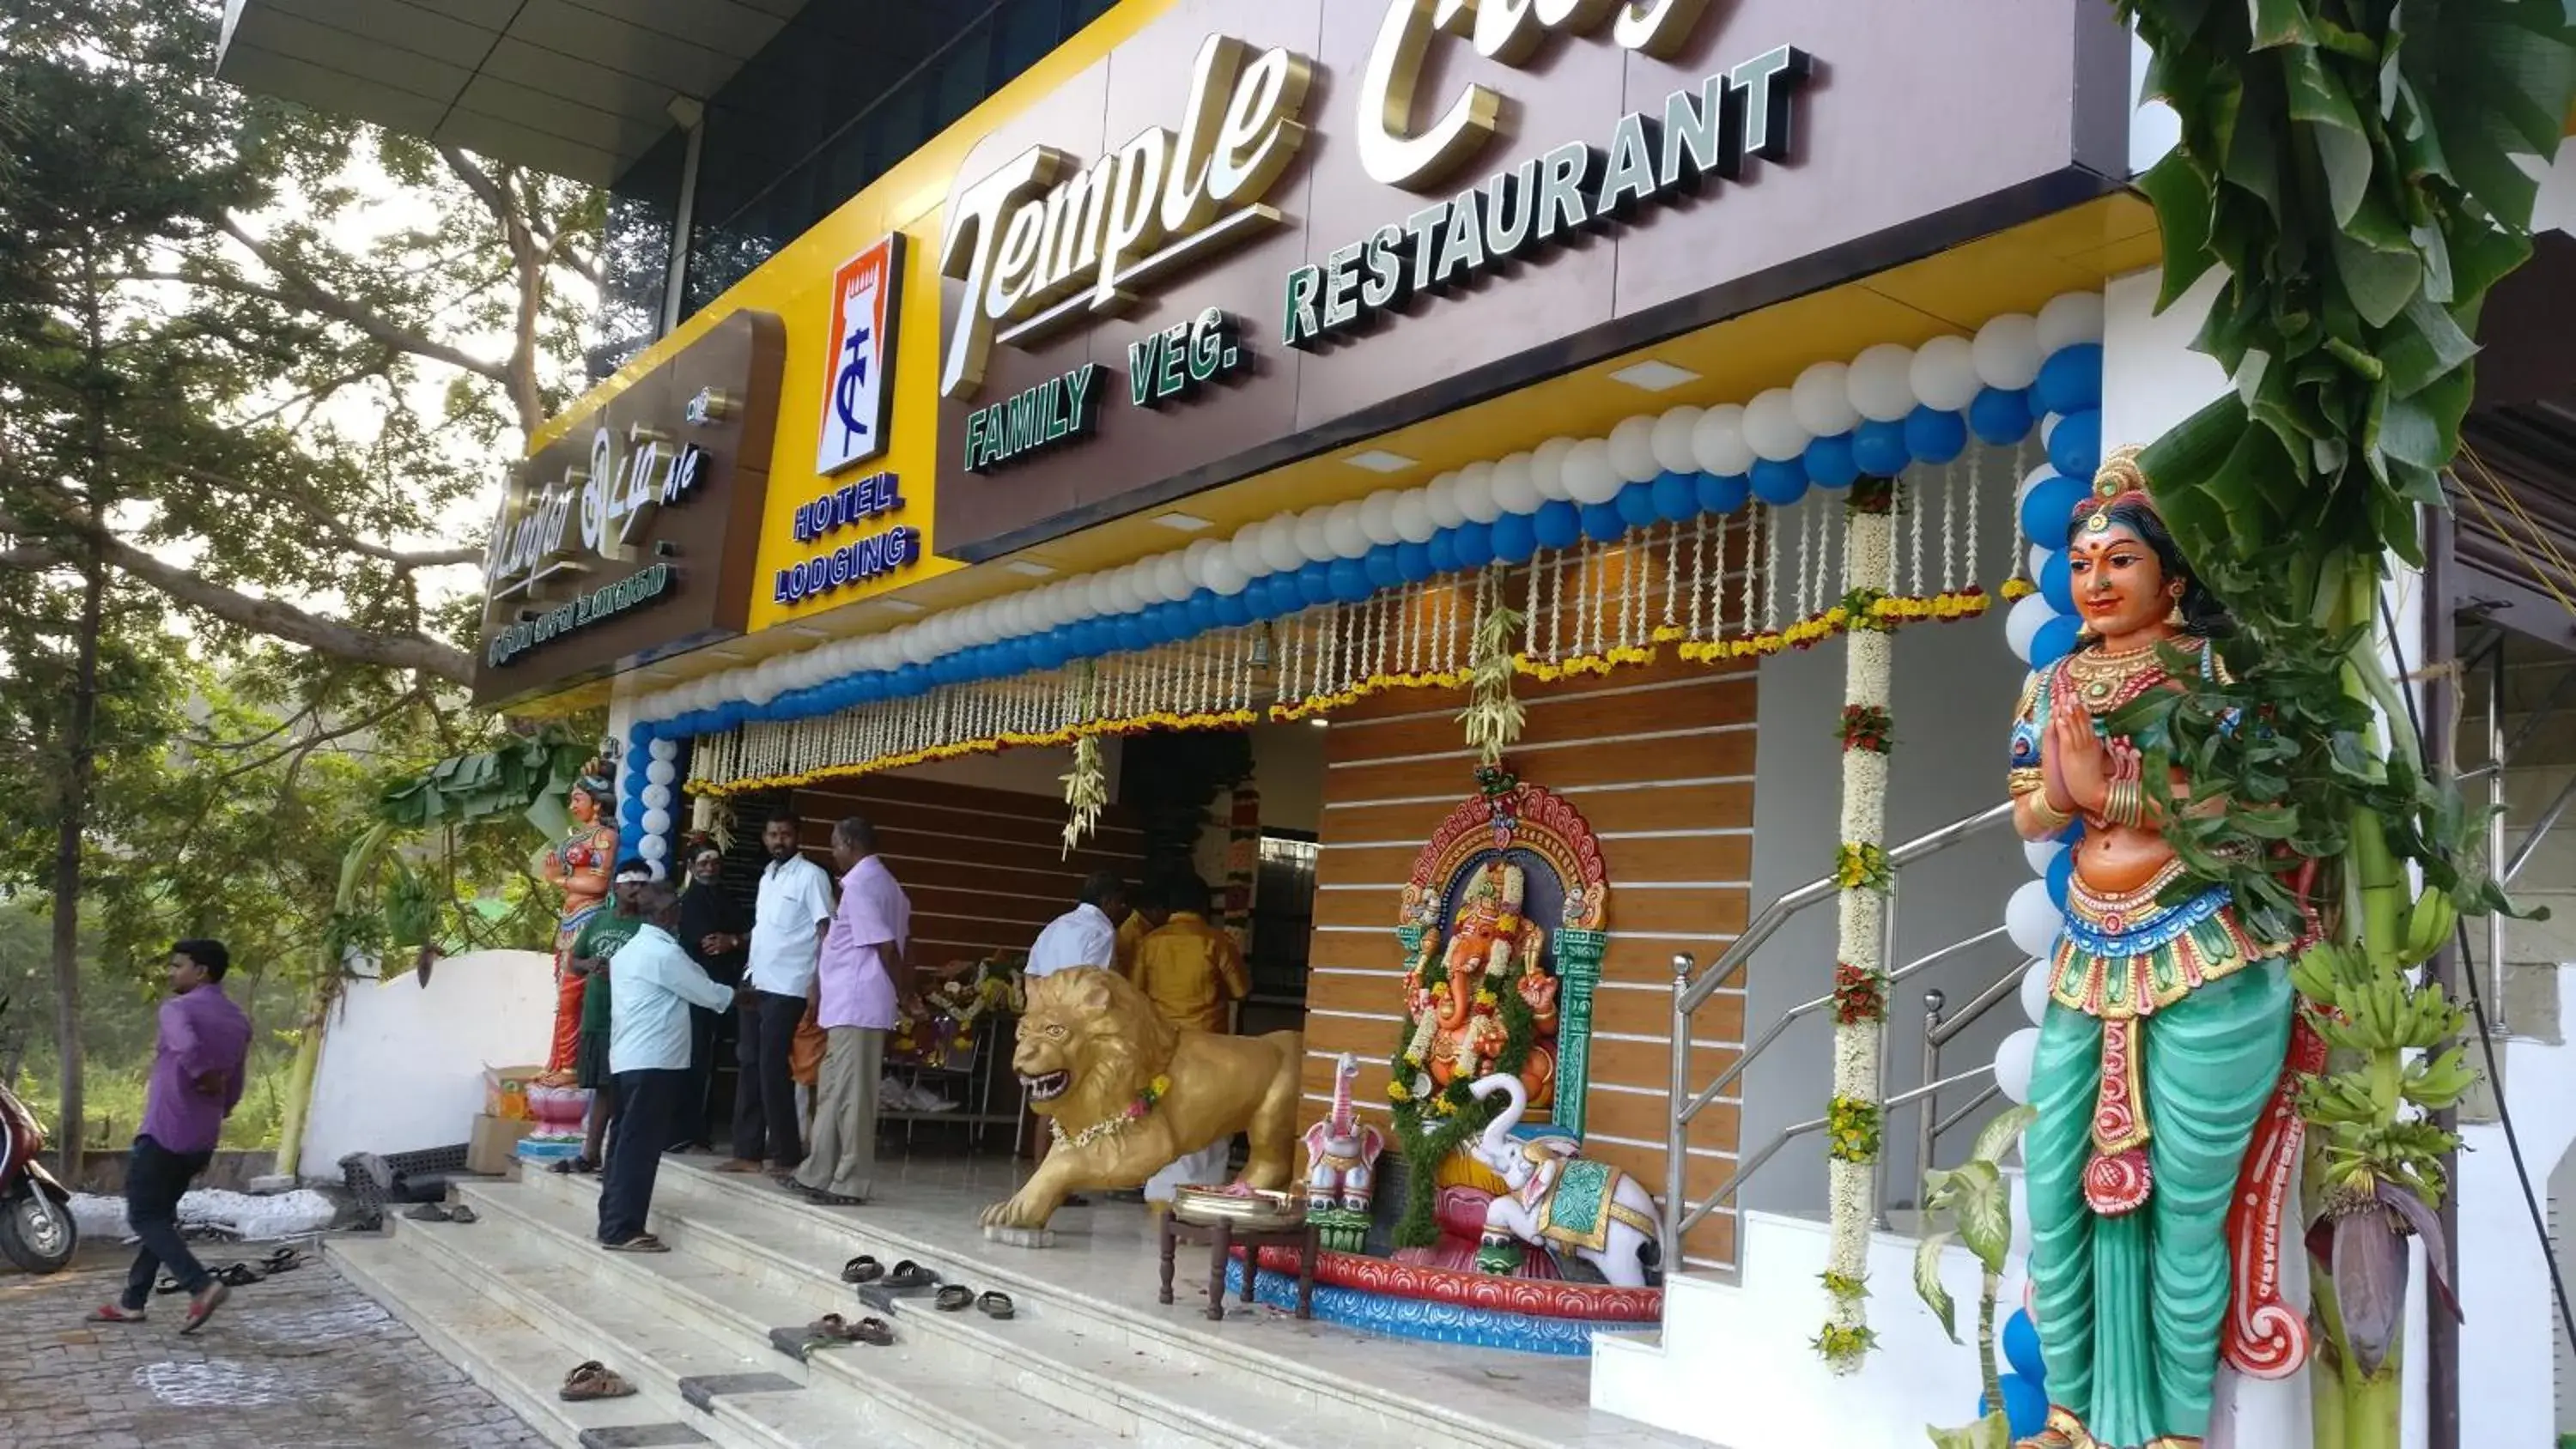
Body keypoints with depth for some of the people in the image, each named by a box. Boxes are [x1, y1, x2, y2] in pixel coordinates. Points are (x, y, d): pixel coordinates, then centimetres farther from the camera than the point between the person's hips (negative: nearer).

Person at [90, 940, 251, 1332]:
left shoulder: (177, 1008, -11)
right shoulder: (239, 1023, 11)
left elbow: (187, 1047, -35)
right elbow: (233, 1091, 15)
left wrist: (204, 1076, -17)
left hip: (165, 1133, -8)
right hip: (202, 1141, 8)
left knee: (144, 1217, 1)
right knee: (159, 1215, 18)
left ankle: (202, 1286, -13)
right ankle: (133, 1302, 20)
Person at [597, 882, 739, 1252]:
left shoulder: (629, 950, 17)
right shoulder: (664, 952, -13)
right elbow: (707, 994, -7)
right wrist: (738, 994, 12)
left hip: (628, 1059, 10)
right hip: (654, 1062, -10)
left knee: (626, 1143, 12)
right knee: (640, 1147, -8)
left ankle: (613, 1223, 17)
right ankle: (623, 1230, -7)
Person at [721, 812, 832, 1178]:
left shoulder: (811, 876, -7)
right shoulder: (767, 877, 16)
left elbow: (826, 931, -12)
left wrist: (818, 984, -20)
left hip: (787, 988, -8)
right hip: (754, 984, 8)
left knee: (773, 1067, -7)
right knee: (750, 1065, 8)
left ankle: (787, 1156, 0)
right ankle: (747, 1152, 14)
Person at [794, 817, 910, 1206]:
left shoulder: (859, 885, -14)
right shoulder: (884, 883, 17)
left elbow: (886, 946, -18)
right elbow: (896, 942, 15)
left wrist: (895, 988, -3)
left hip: (855, 1005, -10)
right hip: (851, 1003, 10)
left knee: (850, 1094, -4)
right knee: (833, 1091, 15)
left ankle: (850, 1183, 1)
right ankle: (819, 1174, 22)